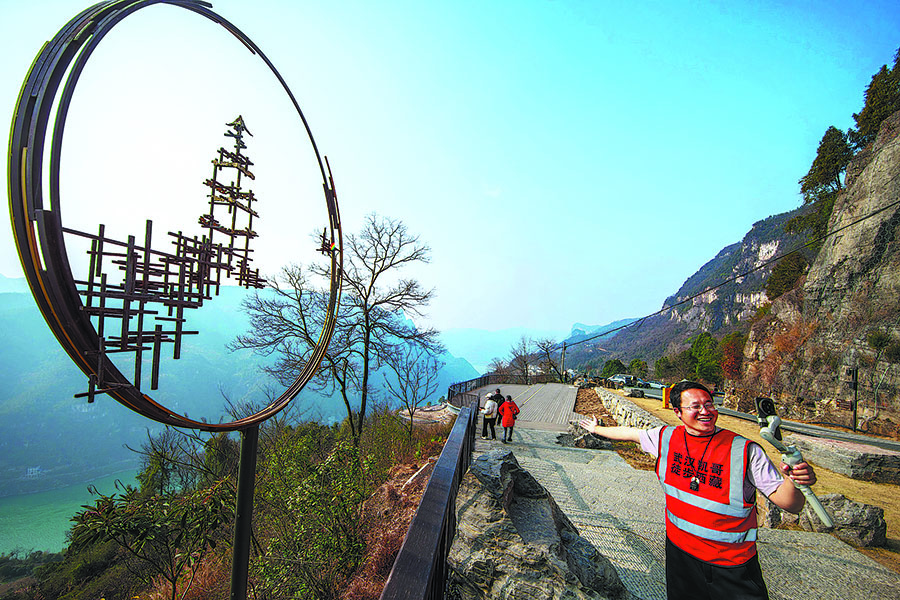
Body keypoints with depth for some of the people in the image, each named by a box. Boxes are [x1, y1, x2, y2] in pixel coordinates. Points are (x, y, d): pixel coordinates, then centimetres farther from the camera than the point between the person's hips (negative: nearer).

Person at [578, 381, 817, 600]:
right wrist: (597, 429, 20)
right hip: (679, 550, 4)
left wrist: (793, 481, -38)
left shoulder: (745, 451, -18)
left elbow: (790, 504, -16)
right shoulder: (665, 438, -8)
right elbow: (631, 433, 9)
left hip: (732, 565, -3)